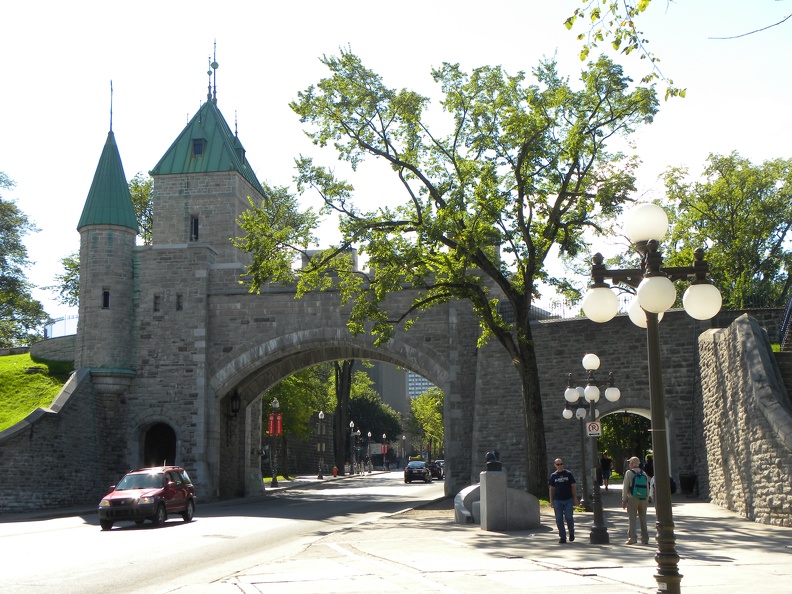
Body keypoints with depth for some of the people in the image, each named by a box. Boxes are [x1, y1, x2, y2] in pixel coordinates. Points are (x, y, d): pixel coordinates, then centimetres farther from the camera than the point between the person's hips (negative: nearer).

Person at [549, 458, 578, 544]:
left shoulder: (568, 474, 4)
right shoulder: (553, 476, 8)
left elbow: (574, 486, 5)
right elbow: (551, 488, 12)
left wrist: (575, 498, 0)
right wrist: (551, 500, 7)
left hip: (568, 500, -2)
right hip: (557, 500, 2)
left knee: (569, 517, -4)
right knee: (559, 519, 0)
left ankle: (571, 533, 22)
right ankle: (562, 537, 7)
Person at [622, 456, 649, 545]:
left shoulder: (629, 473, -6)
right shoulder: (644, 474, 8)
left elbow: (625, 487, -7)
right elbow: (647, 488, 11)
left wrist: (624, 500, 0)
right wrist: (646, 499, 19)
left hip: (632, 498, -5)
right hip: (643, 499, 5)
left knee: (631, 518, -1)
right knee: (643, 518, 11)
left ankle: (632, 537, -8)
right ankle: (645, 538, 13)